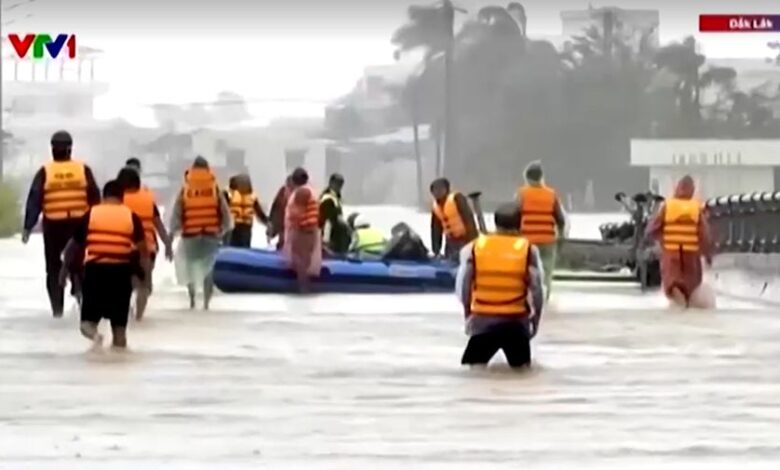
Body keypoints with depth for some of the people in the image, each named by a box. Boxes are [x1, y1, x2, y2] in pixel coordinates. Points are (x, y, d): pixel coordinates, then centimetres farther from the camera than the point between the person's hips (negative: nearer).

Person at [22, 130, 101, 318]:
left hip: (53, 225, -1)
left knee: (54, 266, 11)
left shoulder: (45, 171, -3)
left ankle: (57, 306, 8)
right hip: (78, 223, 1)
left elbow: (34, 199, -6)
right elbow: (95, 197, 2)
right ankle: (80, 289, -10)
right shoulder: (83, 169, 0)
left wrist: (28, 227, -5)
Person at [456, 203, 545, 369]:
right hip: (515, 319, -1)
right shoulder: (528, 249, -6)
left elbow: (463, 285, 1)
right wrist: (536, 316, 14)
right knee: (521, 364, 16)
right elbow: (536, 288, -2)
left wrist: (468, 311, 17)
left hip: (482, 318, 1)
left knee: (476, 363, 14)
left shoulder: (474, 247, -3)